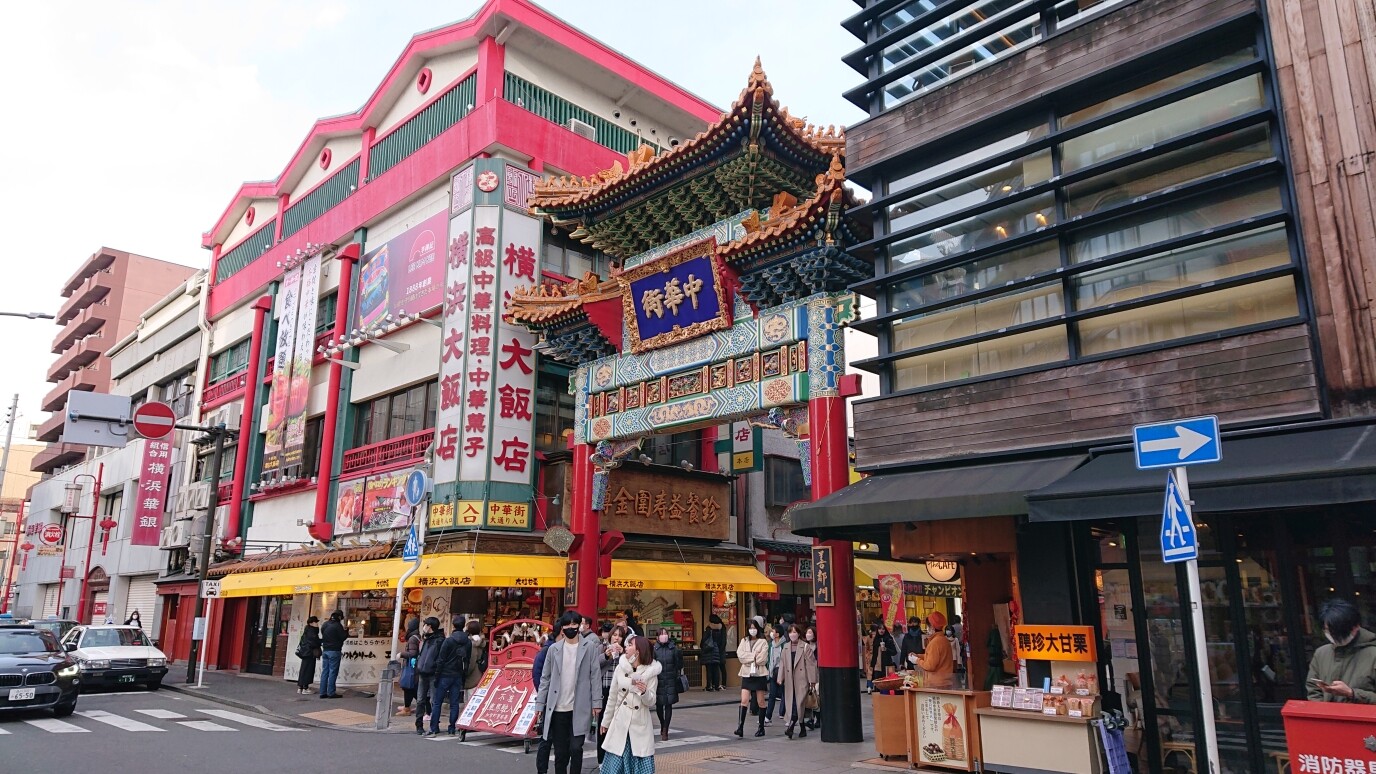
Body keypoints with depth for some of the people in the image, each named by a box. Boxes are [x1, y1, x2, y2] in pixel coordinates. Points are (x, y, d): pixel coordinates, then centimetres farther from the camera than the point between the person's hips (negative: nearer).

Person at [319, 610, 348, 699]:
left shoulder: (325, 624, 10)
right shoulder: (337, 625, -13)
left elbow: (323, 635, 16)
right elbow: (343, 637, -11)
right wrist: (346, 631, 7)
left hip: (325, 650, 7)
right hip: (334, 651, -7)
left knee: (325, 671, 9)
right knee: (333, 672, -3)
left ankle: (323, 692, 10)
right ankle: (331, 693, -3)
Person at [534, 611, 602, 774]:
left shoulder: (588, 649, 0)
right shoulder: (554, 649, 4)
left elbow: (595, 677, -1)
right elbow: (545, 678, 7)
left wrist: (596, 702, -6)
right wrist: (540, 703, 3)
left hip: (580, 709, -2)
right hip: (558, 709, 2)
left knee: (575, 748, -6)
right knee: (560, 751, 9)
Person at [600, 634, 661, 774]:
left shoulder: (651, 672, -6)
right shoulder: (620, 668, 0)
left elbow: (650, 701, -4)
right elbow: (613, 697, 9)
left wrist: (644, 692, -25)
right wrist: (606, 721, 14)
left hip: (640, 724, -2)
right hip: (620, 722, 2)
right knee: (615, 763, 4)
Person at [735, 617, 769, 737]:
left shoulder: (763, 642, 0)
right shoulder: (744, 641, 11)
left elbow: (762, 659, -11)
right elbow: (740, 655, -4)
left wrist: (749, 658, -6)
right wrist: (754, 657, -11)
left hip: (759, 674, -2)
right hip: (747, 674, 2)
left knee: (761, 702, 5)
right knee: (744, 700, -8)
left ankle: (761, 727, 14)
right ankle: (741, 726, -8)